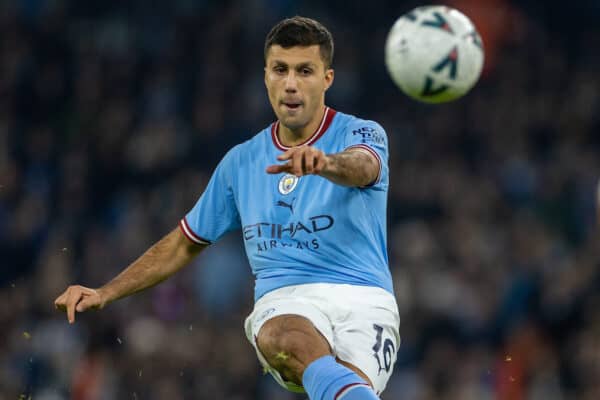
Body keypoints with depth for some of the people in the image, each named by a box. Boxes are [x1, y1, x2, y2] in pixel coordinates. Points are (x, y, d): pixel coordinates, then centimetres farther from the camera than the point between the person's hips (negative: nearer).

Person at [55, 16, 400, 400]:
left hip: (364, 299, -1)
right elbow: (184, 244, 29)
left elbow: (362, 166, -22)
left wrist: (325, 163, -47)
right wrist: (105, 293, 19)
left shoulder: (362, 134, 5)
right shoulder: (241, 162, 20)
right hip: (284, 304, 1)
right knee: (292, 342, -41)